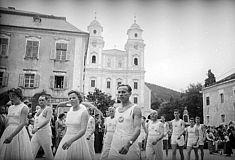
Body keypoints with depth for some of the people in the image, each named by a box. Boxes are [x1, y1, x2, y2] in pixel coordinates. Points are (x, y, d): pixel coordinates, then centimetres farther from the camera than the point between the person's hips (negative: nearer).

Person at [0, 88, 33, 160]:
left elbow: (22, 124, -17)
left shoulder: (24, 107, -9)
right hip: (8, 131, 7)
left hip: (19, 132, -7)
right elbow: (8, 122, 18)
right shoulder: (10, 108, 13)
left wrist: (11, 136, -25)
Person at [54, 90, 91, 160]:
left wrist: (71, 141, -30)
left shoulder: (84, 112, -10)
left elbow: (83, 130, -19)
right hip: (67, 140, 6)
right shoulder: (69, 112, 10)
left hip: (78, 140, -6)